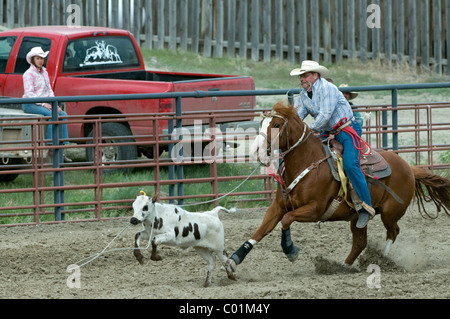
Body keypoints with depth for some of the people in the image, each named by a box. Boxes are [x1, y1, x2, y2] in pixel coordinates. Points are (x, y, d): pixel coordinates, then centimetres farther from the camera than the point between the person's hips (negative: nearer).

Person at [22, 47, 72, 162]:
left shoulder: (44, 73, 16)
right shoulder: (29, 74, -9)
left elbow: (49, 91, 16)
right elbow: (29, 94, -16)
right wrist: (44, 104, -23)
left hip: (42, 104, 8)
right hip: (29, 104, -8)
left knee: (63, 115, -13)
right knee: (51, 114, -30)